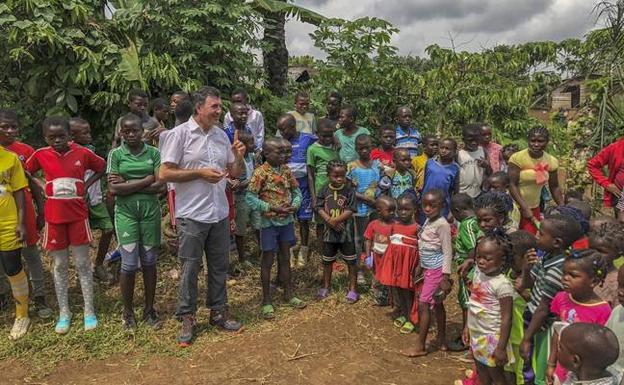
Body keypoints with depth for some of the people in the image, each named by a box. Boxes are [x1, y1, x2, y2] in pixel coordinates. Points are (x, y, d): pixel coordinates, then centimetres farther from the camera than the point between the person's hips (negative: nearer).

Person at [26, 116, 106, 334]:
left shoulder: (82, 153, -5)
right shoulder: (40, 155, -3)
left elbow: (103, 167, 10)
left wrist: (87, 185, 0)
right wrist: (42, 189, 0)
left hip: (78, 216, -1)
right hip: (54, 218, 1)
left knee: (82, 263, 5)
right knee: (60, 265, 10)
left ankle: (89, 311, 15)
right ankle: (64, 313, 22)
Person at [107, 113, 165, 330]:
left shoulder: (154, 153, 3)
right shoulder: (115, 154, 1)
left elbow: (161, 186, -6)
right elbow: (114, 189, -9)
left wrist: (128, 185, -11)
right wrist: (146, 180, -11)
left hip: (151, 210, 1)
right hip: (126, 212, -1)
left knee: (149, 261, 9)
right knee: (129, 262, -1)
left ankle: (149, 309, 24)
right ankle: (128, 311, 19)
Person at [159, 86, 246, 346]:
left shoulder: (221, 135, 9)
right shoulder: (179, 134, -8)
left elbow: (235, 173, 14)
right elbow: (164, 174, -12)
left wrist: (239, 157, -7)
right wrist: (200, 172, -17)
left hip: (219, 214, 6)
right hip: (192, 215, -5)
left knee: (219, 266, 15)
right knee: (190, 268, 6)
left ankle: (218, 311, 30)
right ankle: (187, 318, 21)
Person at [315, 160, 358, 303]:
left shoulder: (349, 190, -9)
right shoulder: (324, 191, -2)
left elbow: (350, 211, -14)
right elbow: (319, 208, -5)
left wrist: (335, 220, -20)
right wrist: (329, 221, -19)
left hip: (346, 231, -3)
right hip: (329, 231, 3)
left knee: (351, 261, 5)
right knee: (327, 260, 16)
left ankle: (352, 288, 18)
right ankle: (326, 287, 33)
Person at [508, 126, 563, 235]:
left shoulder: (551, 161, 0)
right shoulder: (517, 158, -15)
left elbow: (554, 187, 10)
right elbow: (512, 184, -16)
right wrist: (524, 207, -21)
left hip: (534, 208, 5)